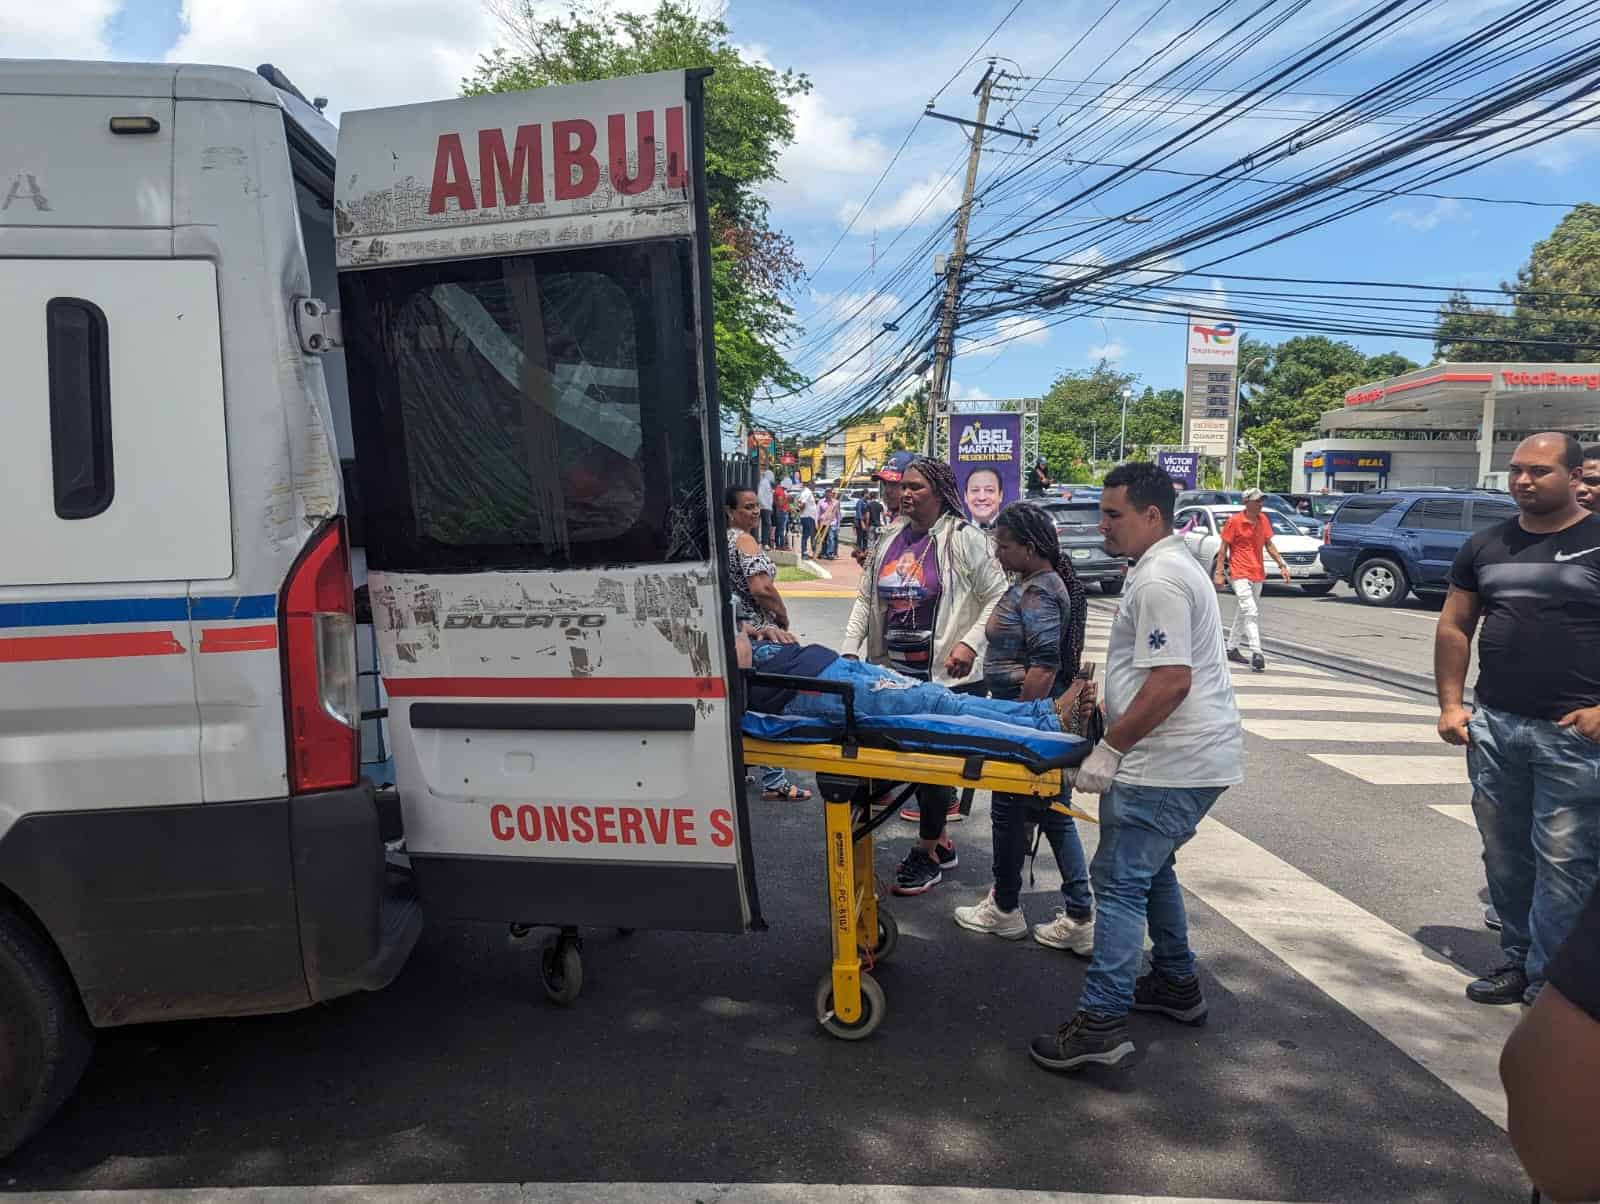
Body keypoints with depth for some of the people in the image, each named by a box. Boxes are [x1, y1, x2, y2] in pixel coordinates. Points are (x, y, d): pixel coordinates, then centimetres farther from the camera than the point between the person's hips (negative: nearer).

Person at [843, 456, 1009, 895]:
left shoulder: (964, 538, -7)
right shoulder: (890, 539, 10)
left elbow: (998, 598, -7)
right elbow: (865, 599, 13)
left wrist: (970, 643, -19)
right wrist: (850, 651, 3)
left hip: (947, 675, -6)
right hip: (897, 671, 6)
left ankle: (926, 855, 16)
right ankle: (940, 843, 30)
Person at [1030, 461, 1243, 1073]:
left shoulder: (1160, 581, -18)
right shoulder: (1170, 567, 16)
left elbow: (1171, 681, -25)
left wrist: (1110, 747, -20)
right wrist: (1103, 703, 20)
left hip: (1171, 765, -11)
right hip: (1194, 758, 11)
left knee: (1121, 880, -9)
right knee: (1150, 867, 22)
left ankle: (1101, 1023, -6)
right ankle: (1176, 983, 35)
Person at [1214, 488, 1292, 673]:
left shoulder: (1263, 520, 8)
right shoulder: (1234, 521, -9)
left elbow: (1269, 545, 15)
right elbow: (1223, 548, -6)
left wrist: (1281, 564, 7)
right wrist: (1219, 573, -10)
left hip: (1258, 574, 7)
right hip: (1240, 573, -7)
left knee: (1243, 612, 15)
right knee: (1251, 612, -16)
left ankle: (1232, 648, 27)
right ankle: (1256, 653, -18)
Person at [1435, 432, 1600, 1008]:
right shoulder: (1486, 545, 10)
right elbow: (1454, 627, 14)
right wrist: (1451, 704, 6)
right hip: (1494, 724, 5)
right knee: (1504, 853, 13)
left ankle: (1547, 983, 10)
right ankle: (1517, 958, 27)